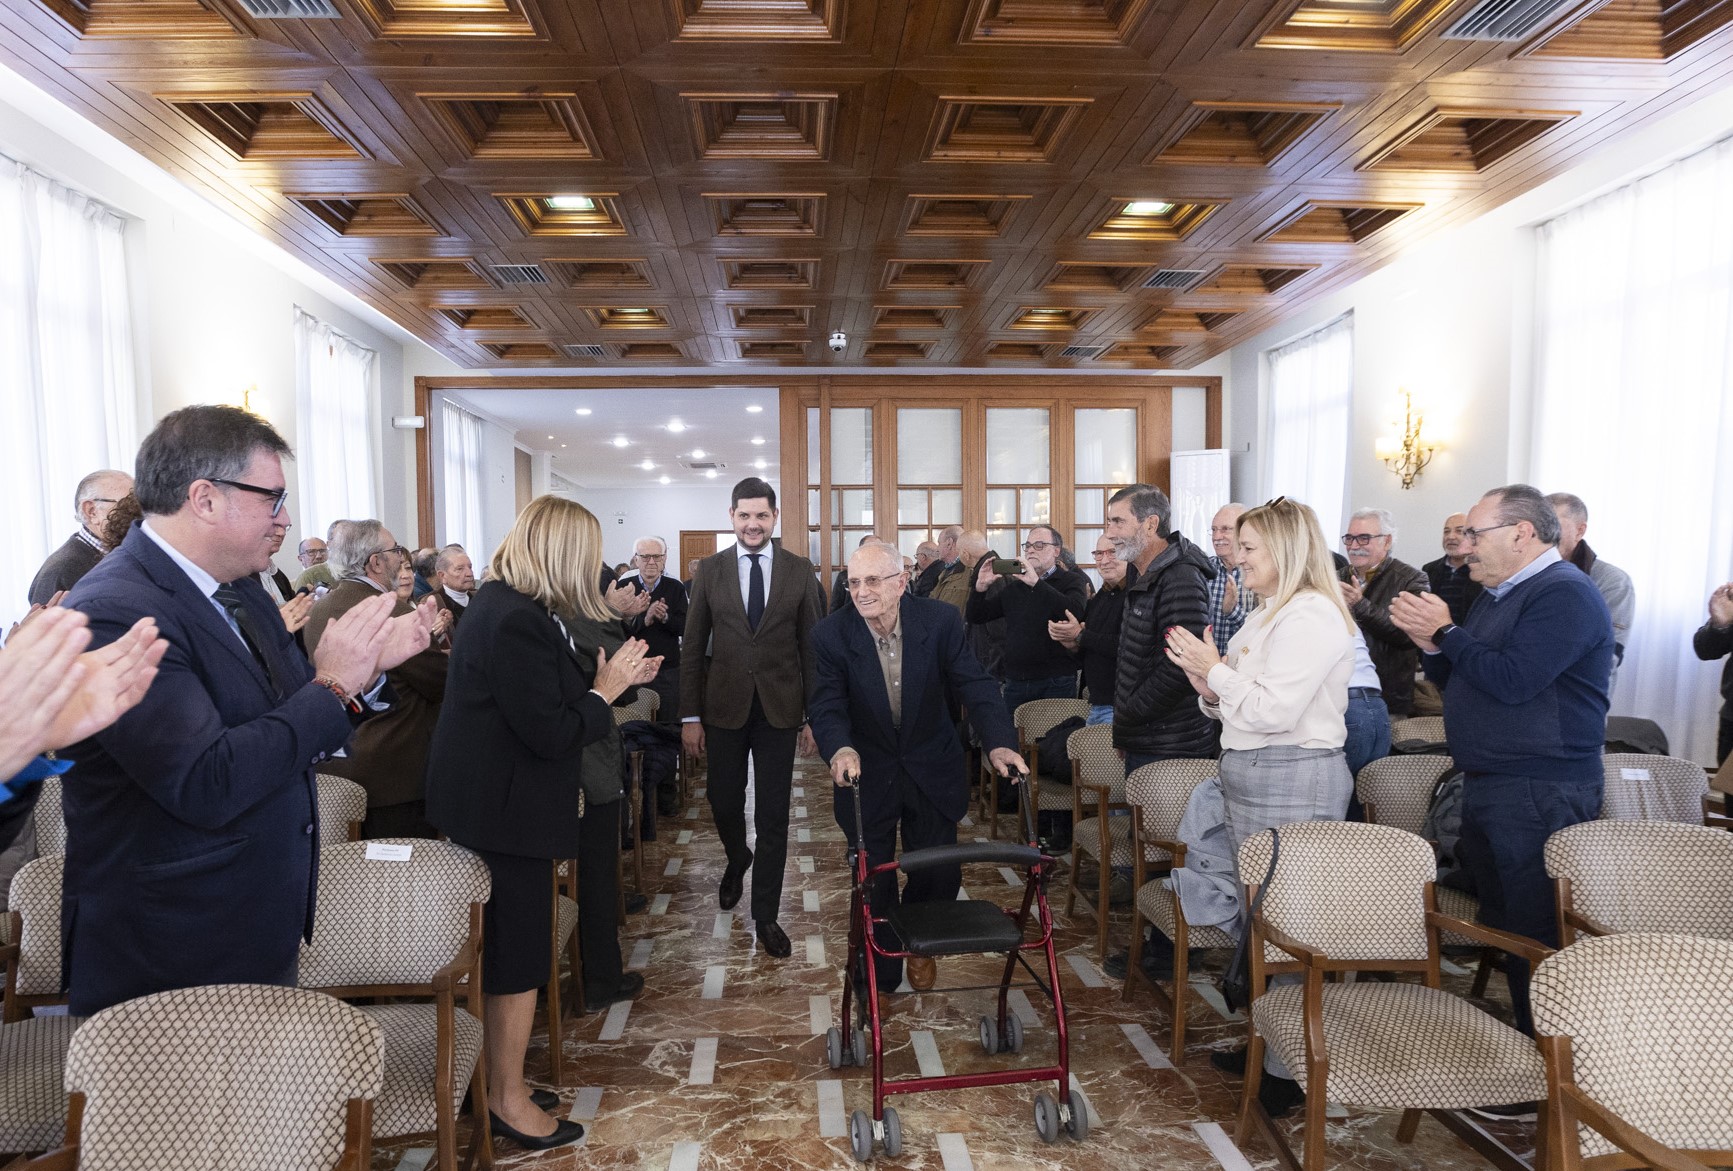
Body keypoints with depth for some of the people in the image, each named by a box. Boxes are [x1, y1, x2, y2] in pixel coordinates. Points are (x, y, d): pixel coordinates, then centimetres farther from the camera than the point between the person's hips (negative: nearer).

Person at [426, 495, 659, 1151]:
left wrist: (611, 678, 4)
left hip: (490, 800, 11)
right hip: (505, 809, -11)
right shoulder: (517, 622, -26)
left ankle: (498, 1073, 38)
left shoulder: (505, 605, 7)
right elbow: (551, 732, -25)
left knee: (507, 944, 22)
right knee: (519, 954, 4)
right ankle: (507, 1098, 20)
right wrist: (604, 691, -12)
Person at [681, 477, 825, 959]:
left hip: (779, 708, -1)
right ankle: (737, 860, 45)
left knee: (773, 817, 4)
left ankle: (765, 915, 18)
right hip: (724, 707, 1)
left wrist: (813, 715, -1)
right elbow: (693, 647, 2)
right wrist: (690, 715, -1)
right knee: (724, 802, 12)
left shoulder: (800, 571, 0)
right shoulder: (709, 570, 2)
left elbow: (812, 647, 1)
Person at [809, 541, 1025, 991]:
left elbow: (975, 685, -17)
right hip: (867, 773, -1)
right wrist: (840, 748, -41)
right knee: (873, 882, 7)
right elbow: (827, 703, -19)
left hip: (931, 770, 1)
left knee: (940, 874, 10)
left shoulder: (940, 621, -15)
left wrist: (999, 742, -33)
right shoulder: (831, 634, -16)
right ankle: (880, 976, 29)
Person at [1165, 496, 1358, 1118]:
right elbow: (1237, 706, 19)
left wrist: (1216, 670, -12)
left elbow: (1273, 710, -23)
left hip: (1292, 780, -10)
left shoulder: (1312, 617, -15)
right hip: (1250, 775, 10)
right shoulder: (1267, 615, 16)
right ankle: (1267, 1041, 31)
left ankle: (1289, 1068, 11)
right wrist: (1209, 685, 1)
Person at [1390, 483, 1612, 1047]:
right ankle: (1520, 1037, 27)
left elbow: (1511, 681, -24)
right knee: (1499, 925, 15)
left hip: (1540, 794, -10)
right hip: (1485, 786, 10)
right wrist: (1428, 643, 2)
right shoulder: (1498, 595, 18)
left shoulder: (1565, 594, -13)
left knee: (1535, 933, -4)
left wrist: (1446, 631, -13)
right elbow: (1456, 684, 20)